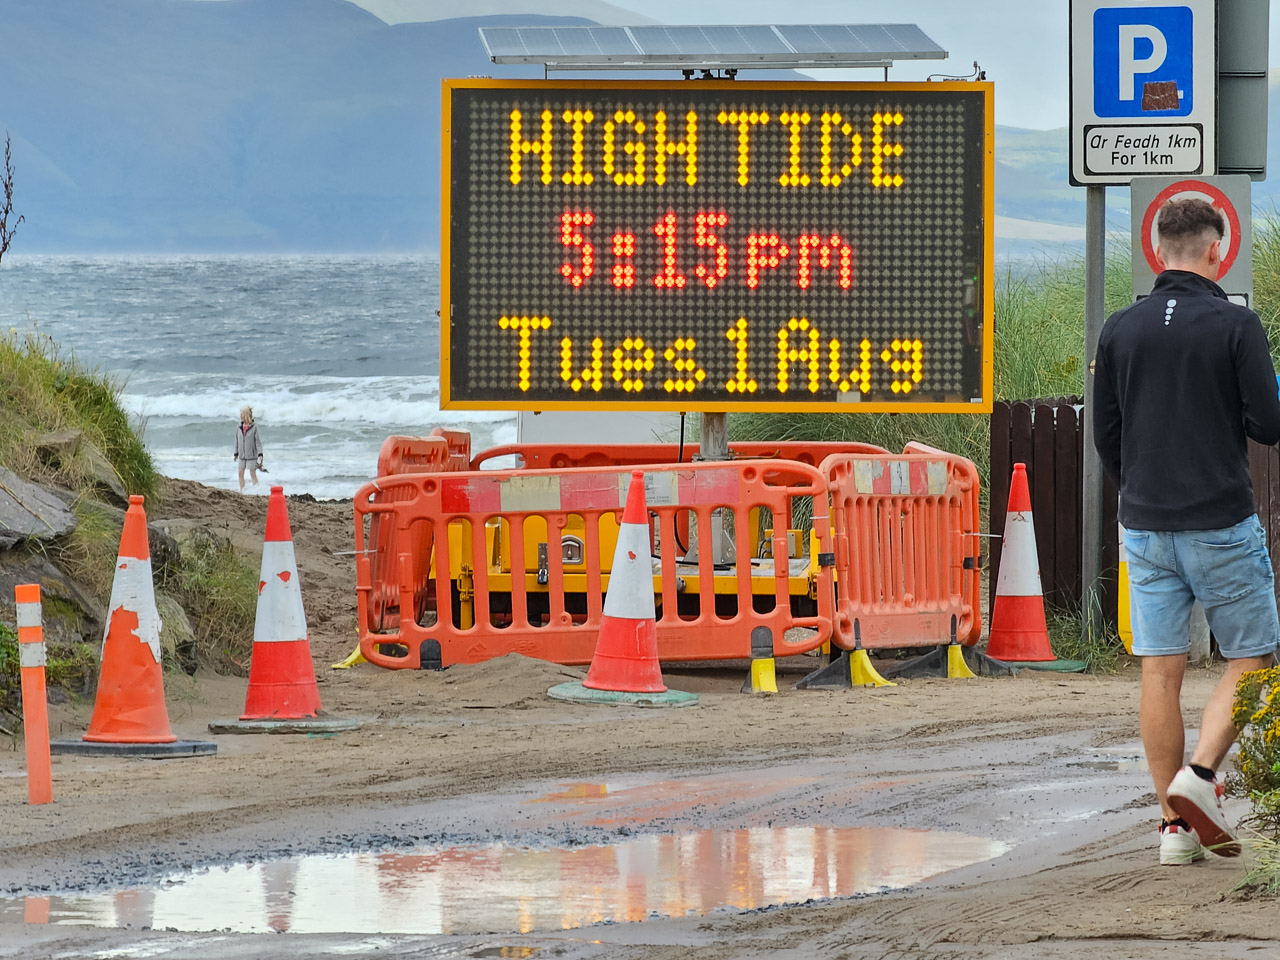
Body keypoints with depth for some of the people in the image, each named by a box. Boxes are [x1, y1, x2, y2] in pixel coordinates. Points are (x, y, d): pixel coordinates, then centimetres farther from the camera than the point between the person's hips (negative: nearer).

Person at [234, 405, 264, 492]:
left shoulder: (254, 427, -10)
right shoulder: (240, 427, 3)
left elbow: (257, 441, -9)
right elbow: (237, 440, 12)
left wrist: (260, 454, -15)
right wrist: (236, 453, 16)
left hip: (251, 455, -5)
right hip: (242, 455, 5)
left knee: (252, 474, -1)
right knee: (240, 473, 5)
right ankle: (242, 491, 14)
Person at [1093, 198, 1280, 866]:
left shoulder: (1120, 329, 4)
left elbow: (1105, 435, 9)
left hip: (1145, 526, 4)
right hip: (1222, 523, -4)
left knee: (1160, 671, 4)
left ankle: (1176, 823, 3)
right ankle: (1201, 774, -11)